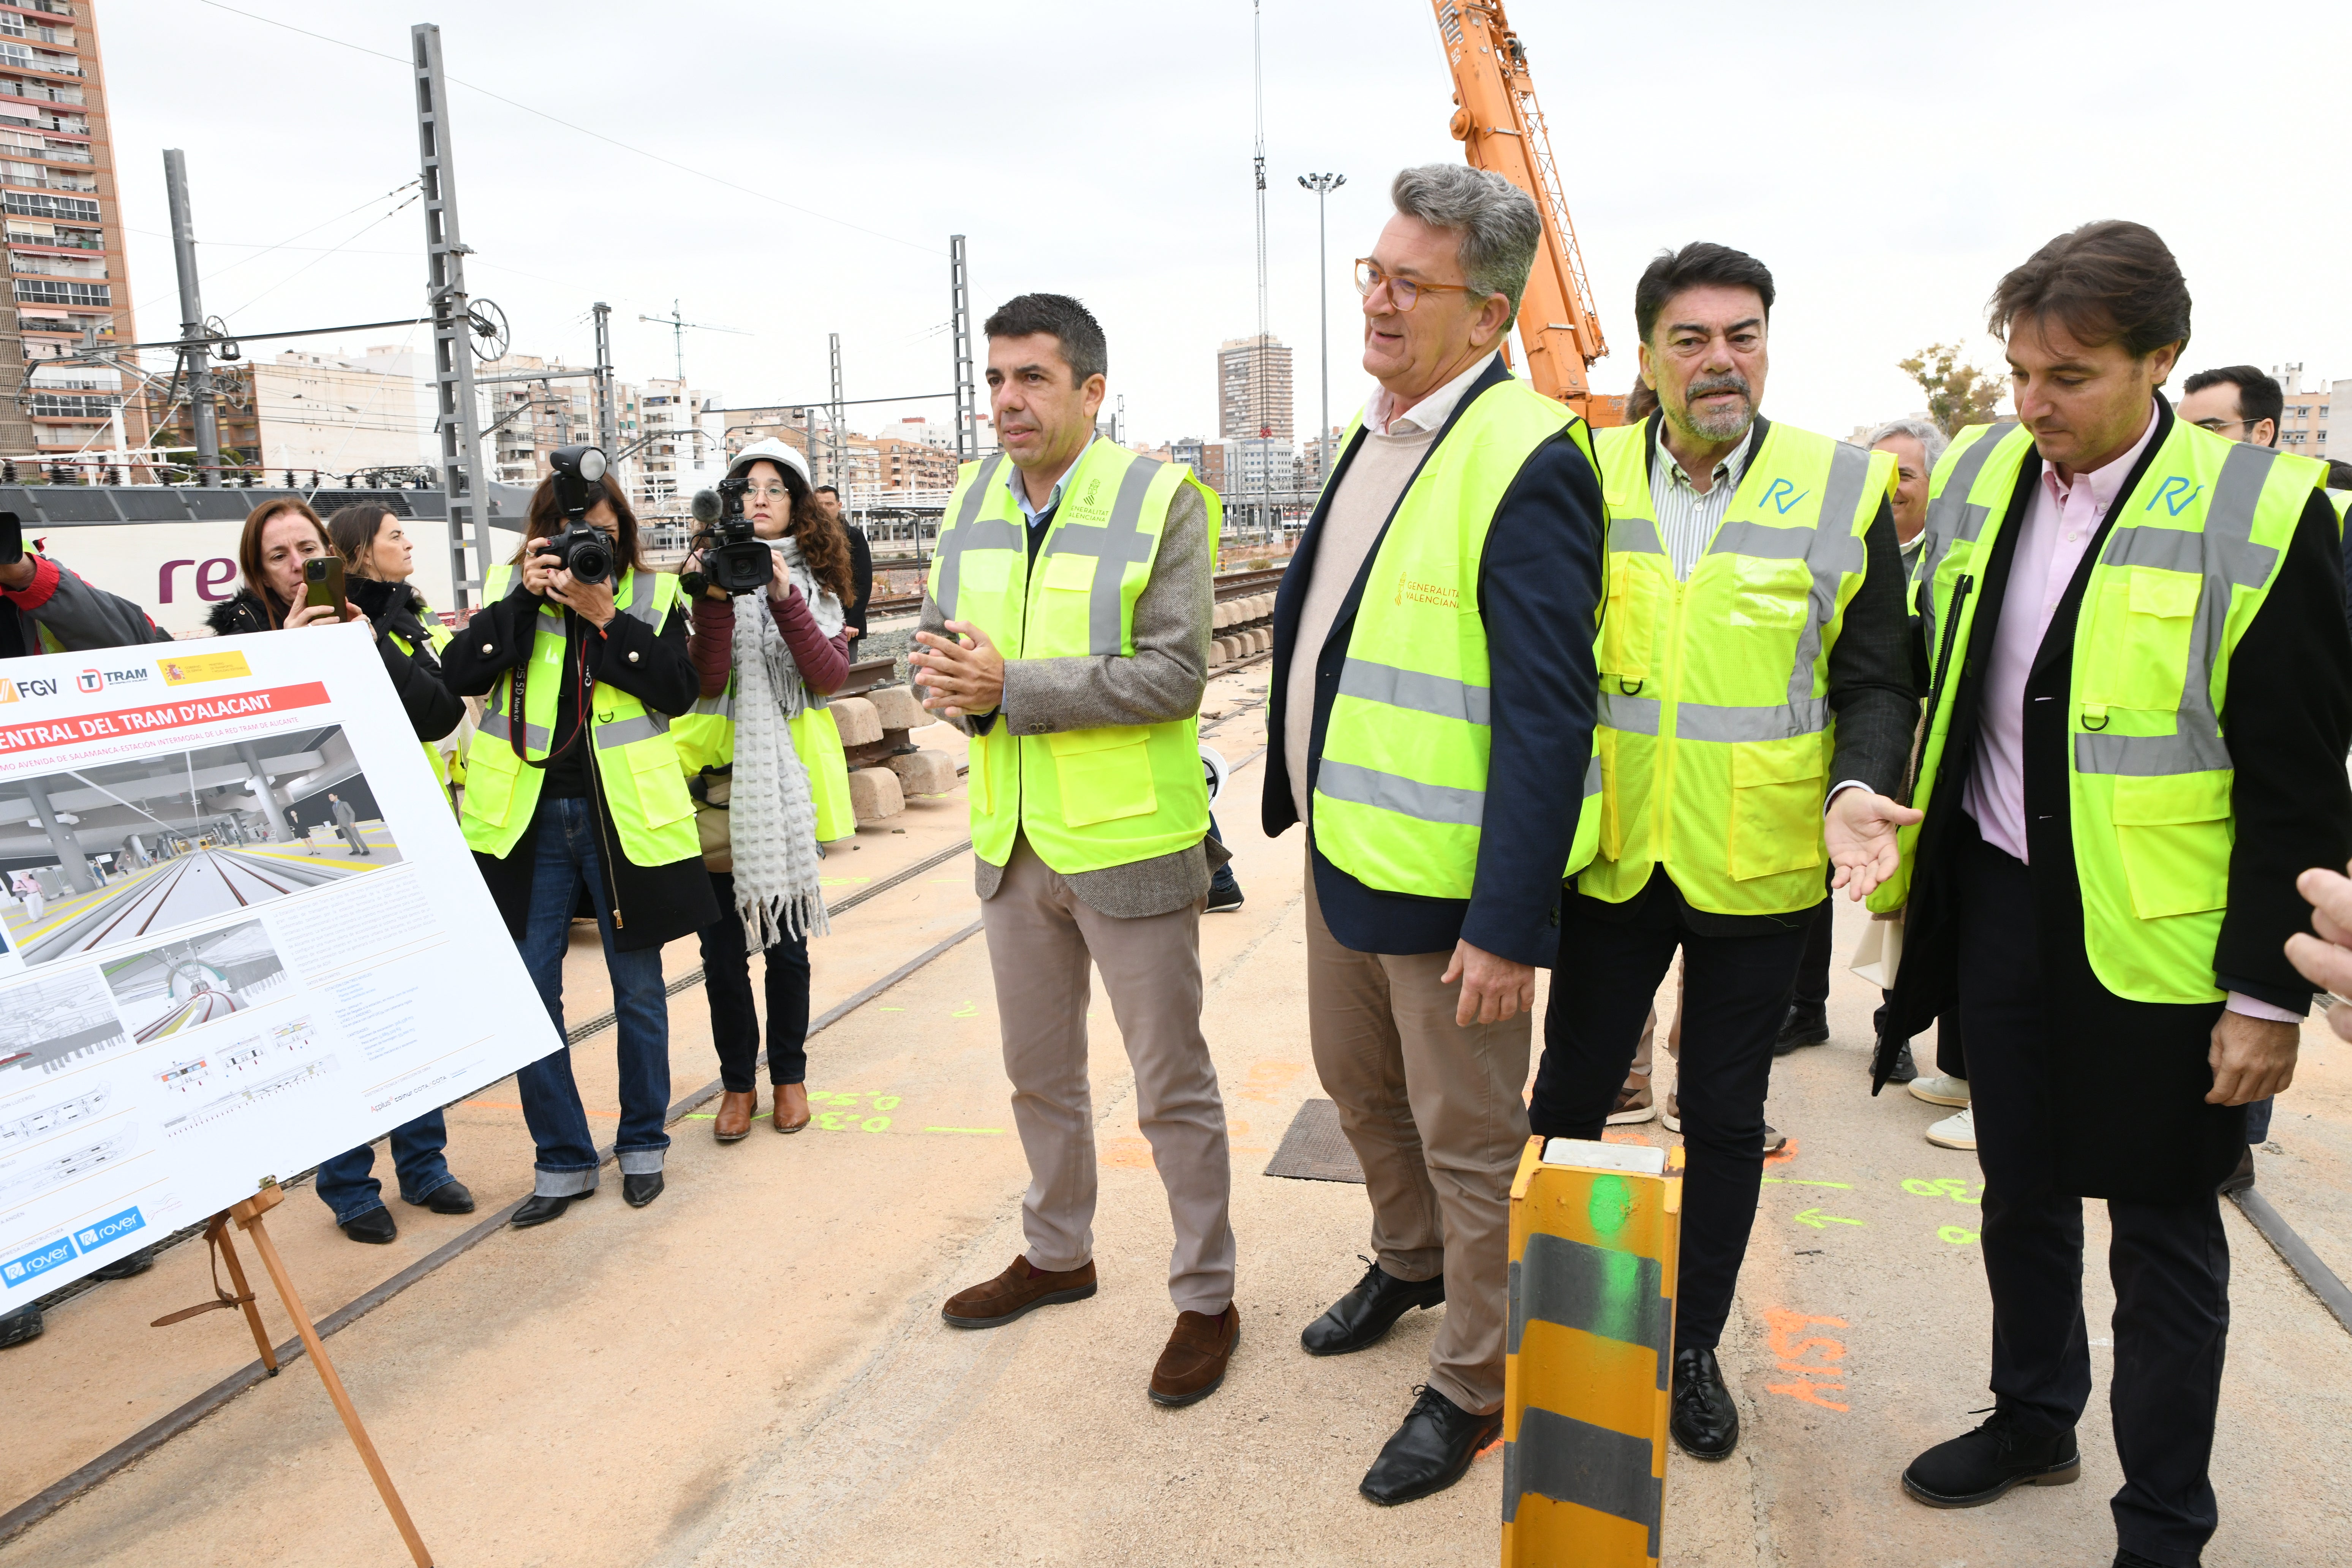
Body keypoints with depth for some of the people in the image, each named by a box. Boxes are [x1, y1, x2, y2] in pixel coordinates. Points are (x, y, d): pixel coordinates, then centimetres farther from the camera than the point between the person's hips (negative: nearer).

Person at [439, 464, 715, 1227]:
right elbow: (460, 673, -6)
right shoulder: (509, 588, 7)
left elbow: (679, 689, -10)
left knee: (638, 989, 9)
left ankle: (642, 1144, 27)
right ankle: (562, 1160, 19)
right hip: (528, 818, 2)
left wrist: (606, 618, -17)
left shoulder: (653, 594, 3)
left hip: (625, 814, -1)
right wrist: (524, 598, -14)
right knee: (528, 994, 4)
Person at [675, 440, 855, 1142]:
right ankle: (737, 1082, 20)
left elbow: (831, 674, -11)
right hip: (720, 778, 0)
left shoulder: (817, 581, 7)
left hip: (790, 778, 0)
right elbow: (707, 679, -10)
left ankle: (789, 1074, 24)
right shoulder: (711, 572, 4)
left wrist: (784, 600, -21)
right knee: (722, 944, 4)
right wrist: (716, 598, -21)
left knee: (786, 940, 7)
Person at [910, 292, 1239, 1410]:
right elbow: (935, 641, 11)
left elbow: (1174, 675, -20)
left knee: (1172, 1084, 6)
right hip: (1013, 843, 6)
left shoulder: (1160, 499, -11)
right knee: (1038, 1070, 21)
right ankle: (1057, 1255, 42)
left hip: (1129, 845, -6)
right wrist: (945, 676, -14)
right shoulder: (971, 501, 8)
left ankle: (1206, 1298, 24)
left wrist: (1011, 686, -22)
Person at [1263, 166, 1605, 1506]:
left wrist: (1510, 925, -23)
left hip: (1448, 881, -9)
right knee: (1358, 1084, 25)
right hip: (1344, 844, 9)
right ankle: (1410, 1263, 51)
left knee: (1467, 1142, 9)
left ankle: (1474, 1384, 30)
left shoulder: (1526, 461, -20)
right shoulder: (1379, 431, 9)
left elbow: (1548, 717, -23)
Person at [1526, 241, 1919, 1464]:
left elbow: (1876, 680, 1)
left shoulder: (1843, 490, -2)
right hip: (1611, 855, 1)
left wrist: (1860, 789, -18)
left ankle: (1693, 1345, 32)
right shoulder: (1584, 479, 0)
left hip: (1758, 866, 0)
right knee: (1570, 1090, 12)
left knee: (1724, 1115, 13)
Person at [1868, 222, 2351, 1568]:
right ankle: (2035, 1420, 42)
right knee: (2021, 1189, 20)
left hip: (2154, 936, -5)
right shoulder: (1979, 476, 2)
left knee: (2163, 1228, 9)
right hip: (1998, 898, 5)